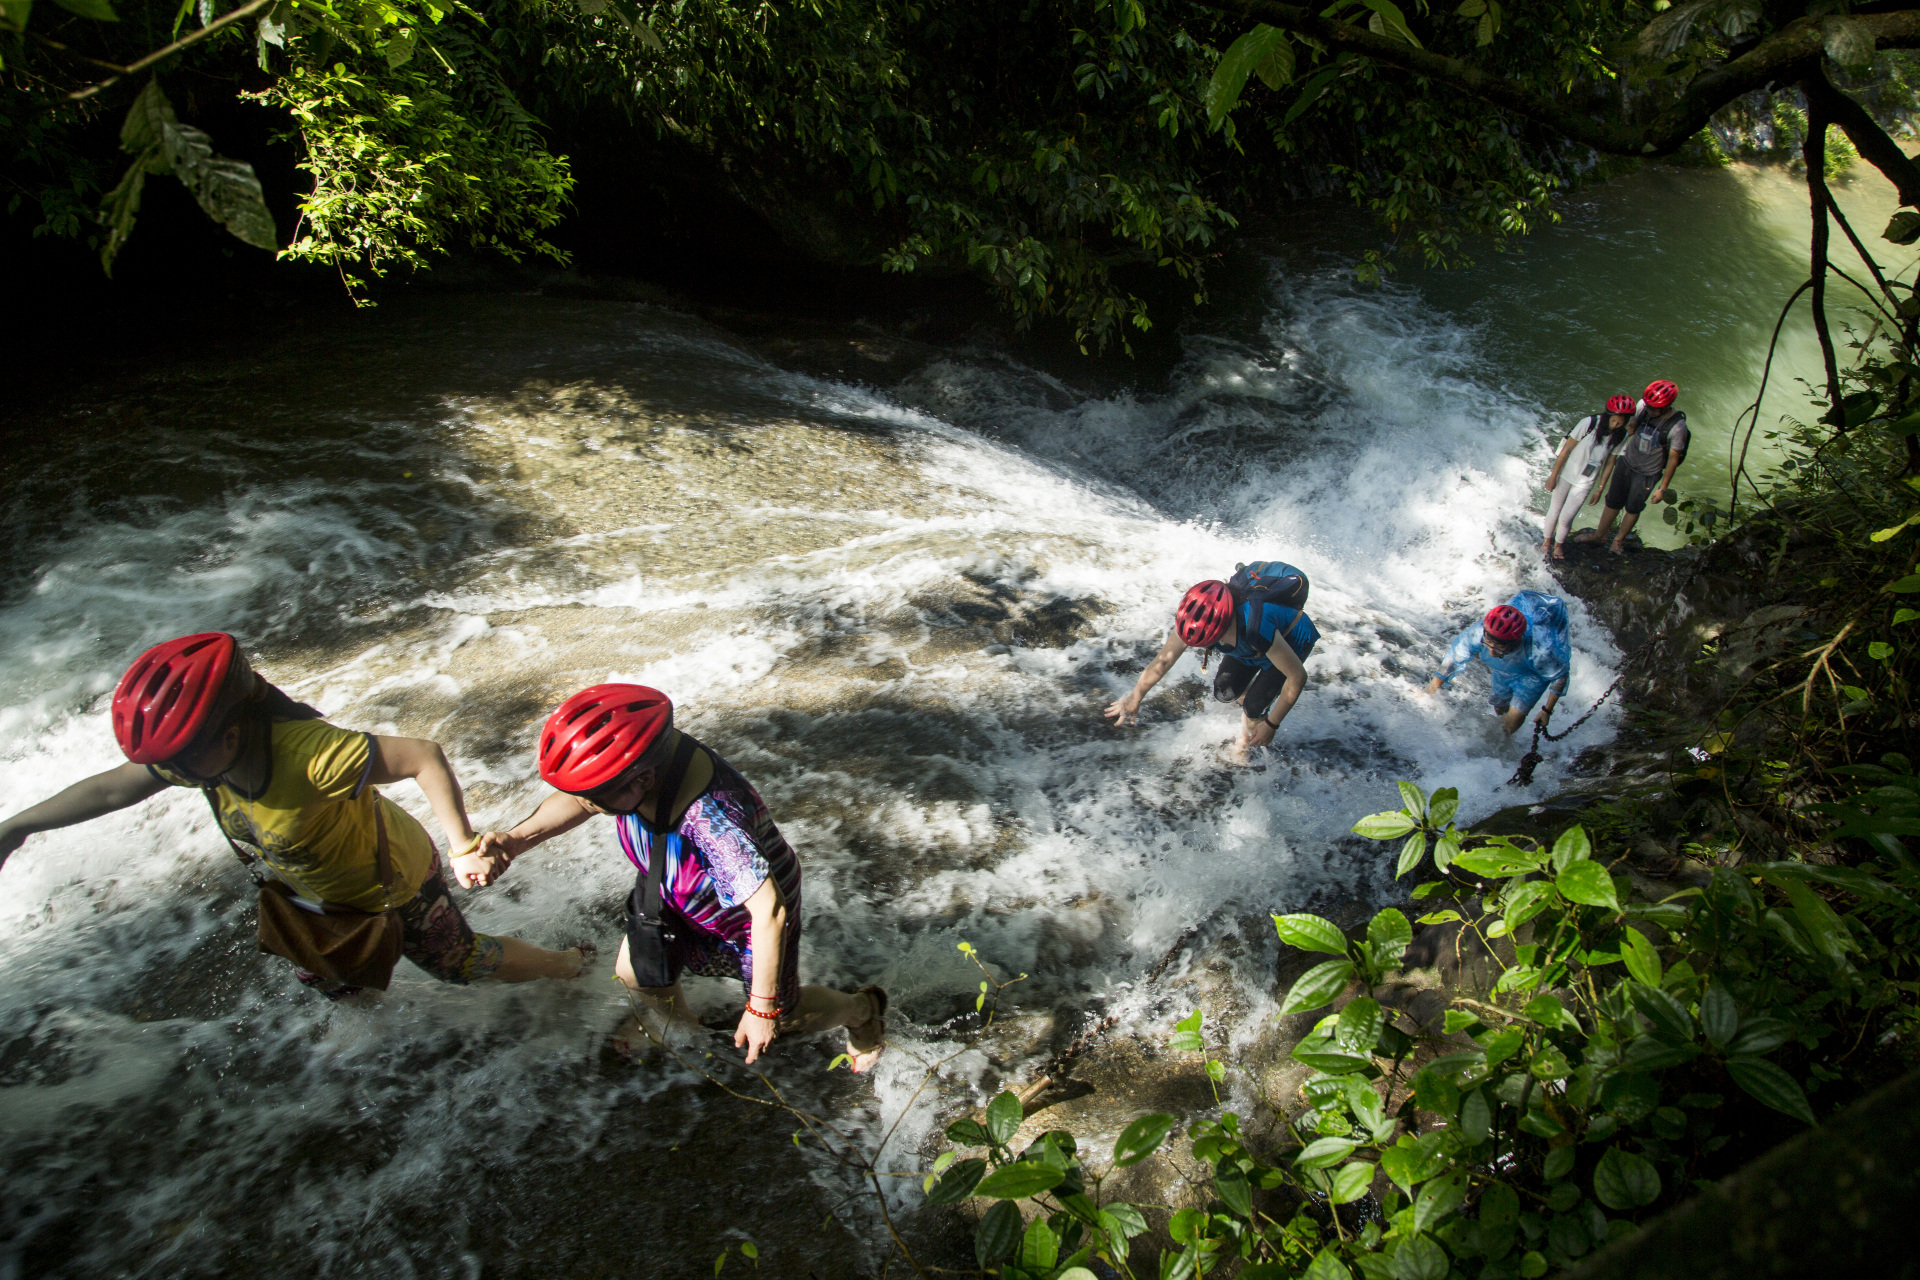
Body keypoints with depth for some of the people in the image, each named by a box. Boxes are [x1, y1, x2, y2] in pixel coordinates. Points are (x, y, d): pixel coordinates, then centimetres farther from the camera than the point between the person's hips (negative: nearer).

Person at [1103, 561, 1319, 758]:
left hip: (1293, 640, -5)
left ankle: (1249, 742, 23)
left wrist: (1270, 725, -25)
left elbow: (1298, 677, -34)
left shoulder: (1257, 629, -47)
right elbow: (1164, 659, -18)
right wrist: (1134, 698, -10)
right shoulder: (1197, 616, -32)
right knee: (1224, 692, 1)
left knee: (1253, 707, -10)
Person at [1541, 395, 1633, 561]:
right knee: (1555, 510, 14)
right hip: (1566, 473, -2)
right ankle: (1547, 541, 39)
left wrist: (1600, 489, 7)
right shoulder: (1589, 423, -22)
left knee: (1566, 518, 1)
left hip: (1585, 482, 2)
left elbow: (1609, 463, 3)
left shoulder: (1621, 436, -9)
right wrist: (1553, 476, -10)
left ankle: (1558, 544, 29)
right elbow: (1566, 450, -14)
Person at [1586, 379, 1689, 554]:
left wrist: (1662, 488, -10)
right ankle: (1599, 535, 34)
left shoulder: (1677, 427, -27)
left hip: (1647, 474, -3)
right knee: (1613, 502, 14)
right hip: (1626, 462, 3)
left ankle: (1620, 539, 38)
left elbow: (1673, 459, -16)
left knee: (1633, 508, 15)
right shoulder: (1643, 406, -16)